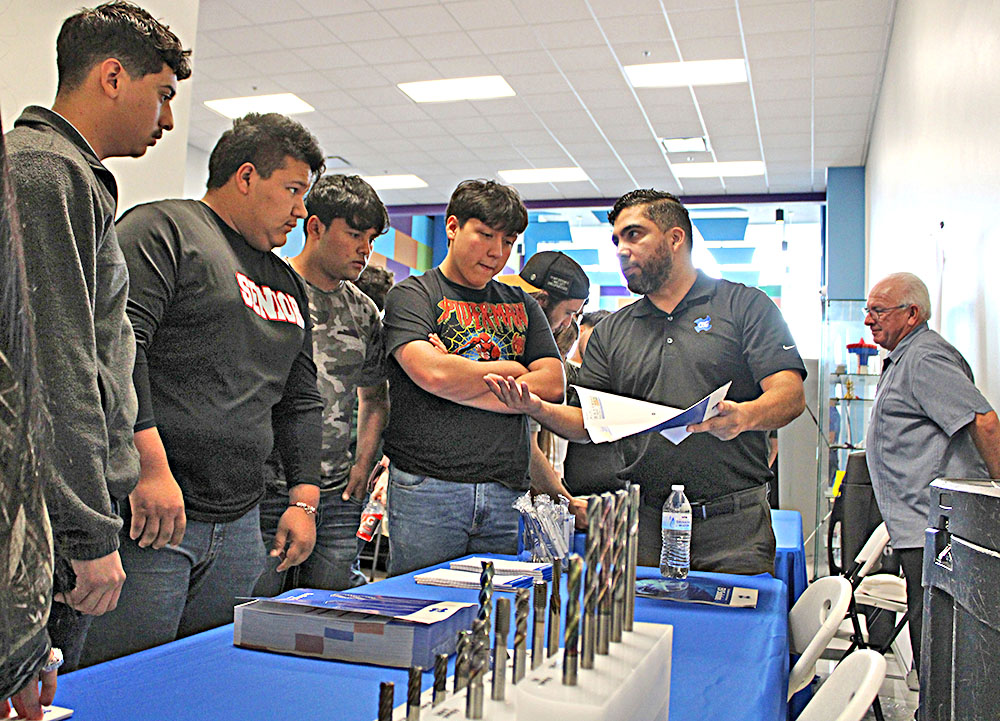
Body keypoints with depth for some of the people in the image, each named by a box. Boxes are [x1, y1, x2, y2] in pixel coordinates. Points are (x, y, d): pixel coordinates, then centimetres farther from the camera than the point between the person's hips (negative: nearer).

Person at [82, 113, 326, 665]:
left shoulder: (287, 284, 21)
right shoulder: (162, 228, -3)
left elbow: (300, 401, 23)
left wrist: (303, 499, 13)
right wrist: (150, 467, -22)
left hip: (239, 526, 8)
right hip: (145, 516, -7)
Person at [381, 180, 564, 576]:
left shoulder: (521, 305, 16)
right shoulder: (413, 295, 2)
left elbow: (552, 385, 4)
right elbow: (433, 373, -16)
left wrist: (462, 386, -6)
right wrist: (509, 369, -2)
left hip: (506, 492, 4)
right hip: (428, 489, -4)